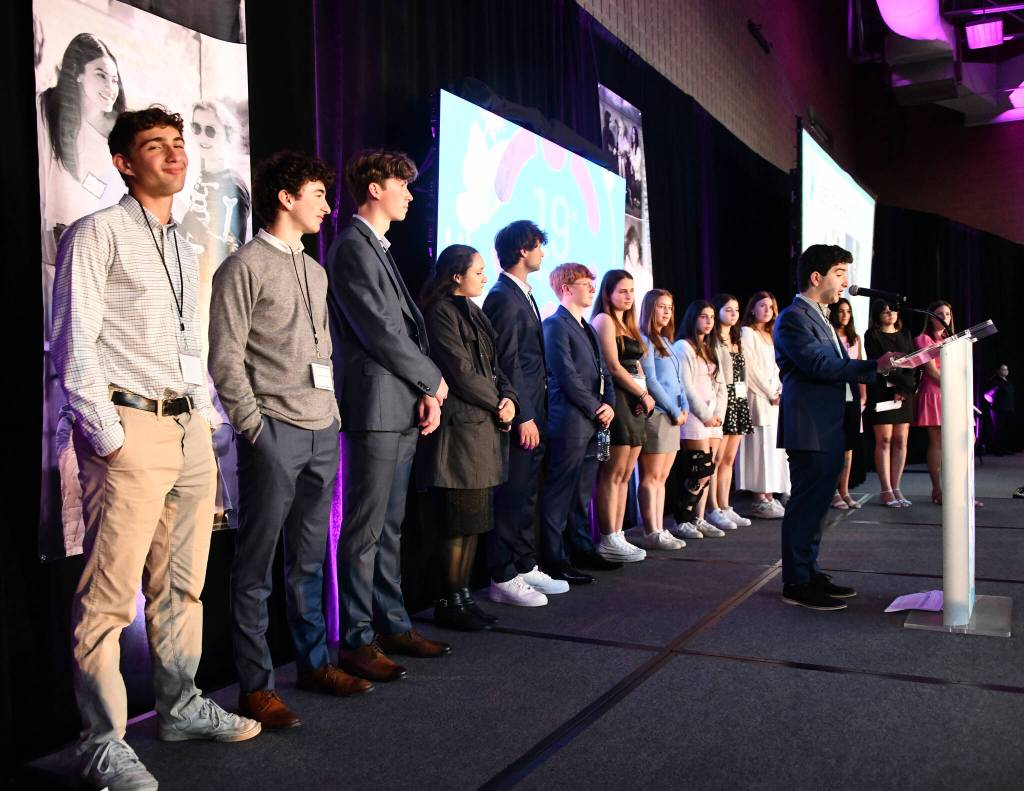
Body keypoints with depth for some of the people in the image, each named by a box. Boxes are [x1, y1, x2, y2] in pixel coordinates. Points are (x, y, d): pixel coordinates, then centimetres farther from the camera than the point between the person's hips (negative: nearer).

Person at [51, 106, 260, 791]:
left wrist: (208, 422, 14)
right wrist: (109, 439, -13)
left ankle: (181, 707, 26)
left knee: (182, 583, 13)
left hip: (190, 432, 7)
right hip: (130, 431, -7)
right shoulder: (97, 233, -1)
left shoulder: (184, 251, 21)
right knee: (110, 595, -4)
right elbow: (74, 345, -8)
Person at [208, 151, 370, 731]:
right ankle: (256, 684, 8)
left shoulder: (315, 271, 19)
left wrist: (334, 411, 13)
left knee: (310, 558, 14)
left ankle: (314, 662, 25)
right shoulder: (245, 266, -4)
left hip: (323, 431, 7)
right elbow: (225, 358, -8)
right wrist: (253, 424, -11)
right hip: (275, 432, -7)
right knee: (257, 564, 1)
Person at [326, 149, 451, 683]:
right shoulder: (352, 247, -9)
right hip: (375, 410, -9)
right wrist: (433, 382, -4)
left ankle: (393, 626, 23)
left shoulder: (380, 250, 20)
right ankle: (357, 642, 6)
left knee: (389, 528, 14)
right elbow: (380, 331, -15)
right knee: (364, 532, -3)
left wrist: (426, 394, 4)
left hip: (403, 409, 9)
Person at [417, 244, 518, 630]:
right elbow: (462, 373, -14)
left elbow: (492, 367, 16)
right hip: (460, 427, -9)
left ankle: (463, 595, 20)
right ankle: (450, 602, 8)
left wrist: (509, 397, -3)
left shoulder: (474, 313, 18)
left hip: (484, 428, 9)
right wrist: (498, 405, -4)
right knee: (461, 523, -3)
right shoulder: (441, 313, -9)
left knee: (473, 522, 12)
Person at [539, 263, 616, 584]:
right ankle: (555, 561, 1)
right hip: (569, 422, -9)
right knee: (559, 495, -4)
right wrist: (596, 409, -10)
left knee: (583, 494, 15)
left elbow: (603, 372, 21)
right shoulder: (555, 325, -8)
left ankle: (583, 549, 25)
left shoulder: (588, 329, 21)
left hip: (591, 424, 9)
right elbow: (567, 376, -15)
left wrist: (609, 404, 4)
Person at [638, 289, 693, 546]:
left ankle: (661, 530, 12)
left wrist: (684, 407, 3)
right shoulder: (645, 340, -7)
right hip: (656, 414, -9)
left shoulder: (666, 341, 20)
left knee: (662, 477, 9)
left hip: (672, 416, 9)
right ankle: (652, 534, -3)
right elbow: (650, 381, -13)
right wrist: (675, 411, -9)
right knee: (651, 477, -5)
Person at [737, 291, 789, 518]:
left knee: (773, 449, 6)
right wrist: (770, 394, -11)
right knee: (760, 448, -8)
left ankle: (768, 497, 11)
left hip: (775, 401, 8)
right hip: (759, 399, -8)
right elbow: (750, 368, -12)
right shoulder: (747, 333, -4)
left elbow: (776, 368, 17)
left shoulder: (770, 336, 20)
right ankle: (760, 501, -5)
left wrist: (780, 392, 0)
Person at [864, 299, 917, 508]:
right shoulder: (872, 335, 3)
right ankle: (886, 491, -5)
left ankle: (896, 489, 5)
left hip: (905, 394, 5)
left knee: (901, 441, 2)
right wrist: (904, 381, -10)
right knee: (884, 441, -6)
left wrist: (905, 388, -7)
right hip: (882, 392, -5)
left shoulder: (905, 335, 18)